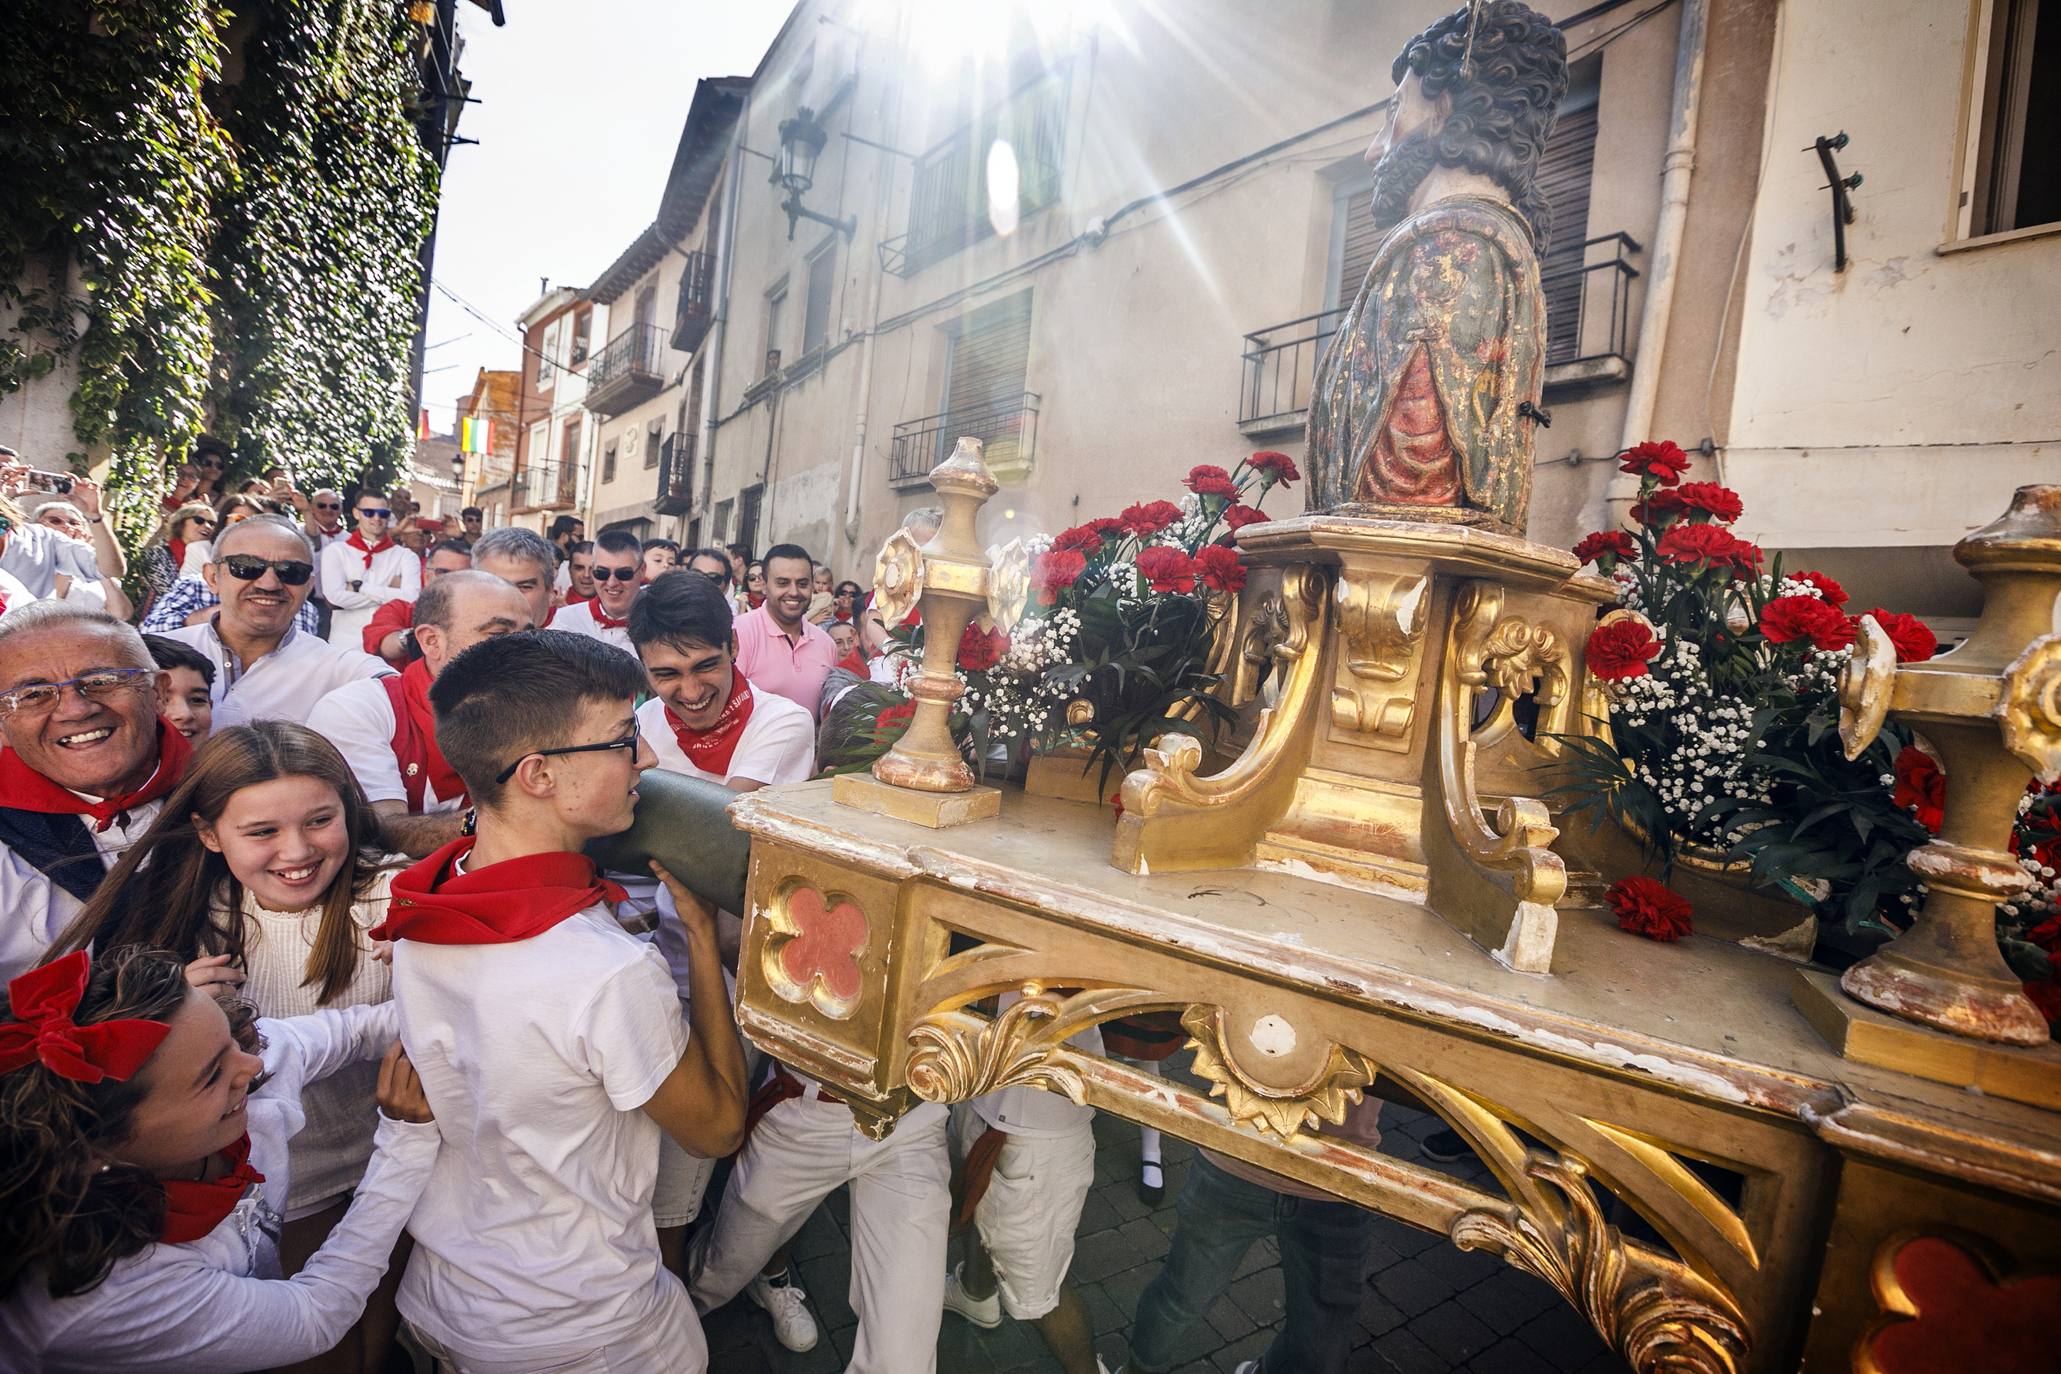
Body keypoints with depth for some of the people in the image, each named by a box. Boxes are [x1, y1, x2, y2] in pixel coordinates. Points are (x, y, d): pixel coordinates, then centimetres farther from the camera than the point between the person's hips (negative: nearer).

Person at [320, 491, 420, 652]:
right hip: (345, 645, 0)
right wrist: (389, 592, -8)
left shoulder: (405, 556, 4)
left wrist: (359, 587, -10)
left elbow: (411, 597, -13)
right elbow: (335, 596, -11)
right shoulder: (336, 551, 5)